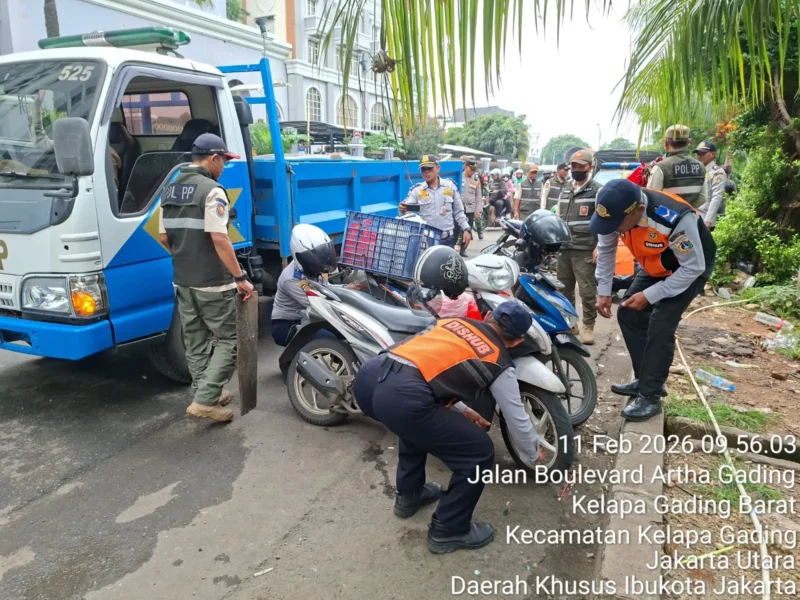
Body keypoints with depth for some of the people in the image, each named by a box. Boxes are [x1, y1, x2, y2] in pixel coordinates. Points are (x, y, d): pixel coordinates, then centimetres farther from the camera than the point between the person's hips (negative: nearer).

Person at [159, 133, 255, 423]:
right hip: (213, 283, -8)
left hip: (183, 281, 8)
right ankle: (205, 400, -3)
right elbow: (219, 239, -21)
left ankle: (207, 396, 25)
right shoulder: (212, 190, -15)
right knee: (228, 341, 2)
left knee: (195, 342, 16)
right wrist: (240, 277, -17)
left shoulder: (170, 190, 11)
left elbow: (164, 237, 15)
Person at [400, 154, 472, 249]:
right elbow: (408, 211, -8)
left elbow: (458, 211, 12)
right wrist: (403, 210, -31)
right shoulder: (417, 190, 2)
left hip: (447, 239, 2)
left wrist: (466, 229, 4)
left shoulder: (450, 186, 7)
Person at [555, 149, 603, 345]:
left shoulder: (598, 191, -2)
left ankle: (588, 326, 6)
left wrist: (600, 247, -16)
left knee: (587, 291, -4)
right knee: (564, 288, 11)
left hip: (585, 250, -6)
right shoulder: (565, 191, 19)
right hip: (564, 248, 6)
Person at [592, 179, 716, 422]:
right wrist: (604, 292, -6)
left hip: (690, 269, -7)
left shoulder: (677, 219, -41)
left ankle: (650, 396, -5)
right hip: (655, 266, 7)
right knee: (628, 314, 4)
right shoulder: (616, 211, -23)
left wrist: (649, 296, -27)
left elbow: (692, 268, -28)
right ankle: (645, 380, 18)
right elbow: (606, 250, -4)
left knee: (660, 326, -17)